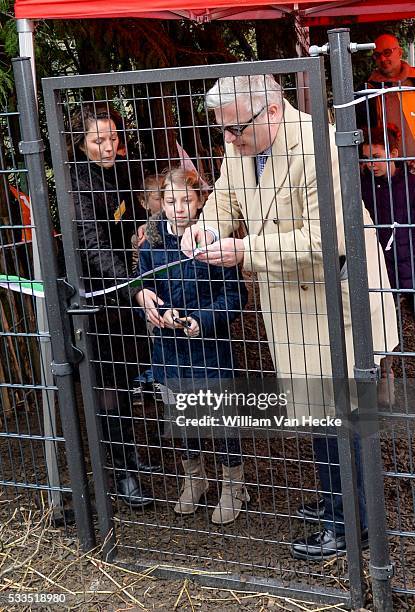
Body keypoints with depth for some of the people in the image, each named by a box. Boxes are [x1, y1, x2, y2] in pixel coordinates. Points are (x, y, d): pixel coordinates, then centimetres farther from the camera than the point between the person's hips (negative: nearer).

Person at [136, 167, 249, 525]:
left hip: (209, 345, -4)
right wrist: (161, 314, -15)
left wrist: (200, 321, -25)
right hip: (169, 346, 4)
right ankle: (194, 479, 41)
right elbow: (144, 290, 5)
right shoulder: (152, 243, -1)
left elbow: (234, 294, -14)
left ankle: (233, 486, 27)